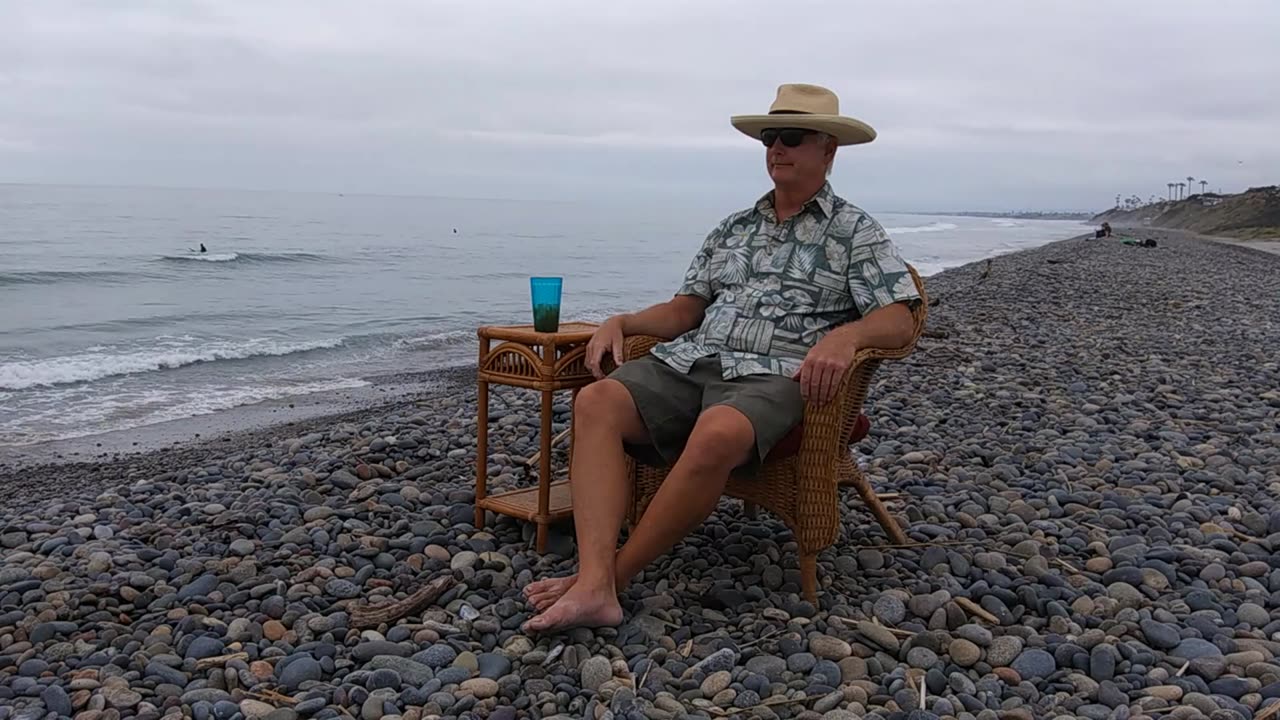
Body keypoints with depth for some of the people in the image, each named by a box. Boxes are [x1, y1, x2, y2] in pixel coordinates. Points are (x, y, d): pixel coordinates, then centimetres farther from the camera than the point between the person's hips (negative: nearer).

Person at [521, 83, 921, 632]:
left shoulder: (857, 232, 11)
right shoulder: (733, 230, 26)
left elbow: (898, 322, -1)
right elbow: (683, 310, 23)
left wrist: (843, 336, -22)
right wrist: (621, 322, 4)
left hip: (773, 375, -5)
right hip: (690, 360, 5)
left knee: (717, 435, -40)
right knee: (596, 402, -24)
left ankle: (613, 575, -24)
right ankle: (593, 586, -36)